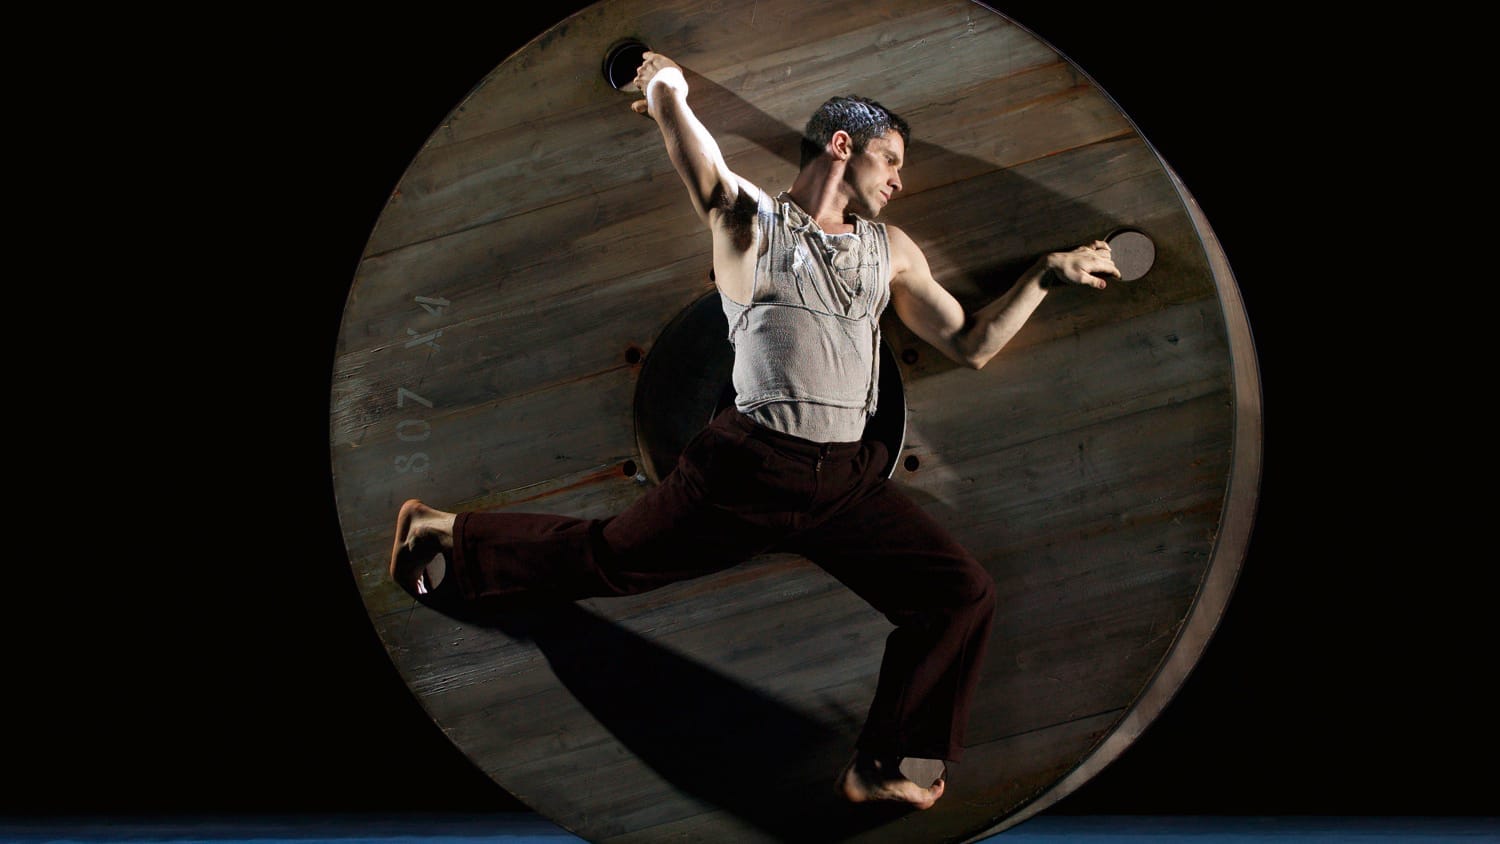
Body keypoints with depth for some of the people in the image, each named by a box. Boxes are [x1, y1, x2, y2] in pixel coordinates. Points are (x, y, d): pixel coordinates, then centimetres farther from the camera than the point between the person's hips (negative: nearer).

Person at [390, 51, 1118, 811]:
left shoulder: (890, 251, 14)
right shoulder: (748, 220, 0)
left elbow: (970, 344, 14)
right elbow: (666, 92, -6)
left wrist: (1045, 275, 7)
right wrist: (665, 84, 16)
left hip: (847, 479, 5)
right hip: (749, 467, -4)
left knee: (963, 593, -6)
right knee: (603, 558, 7)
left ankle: (884, 768, 6)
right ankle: (443, 532, 32)